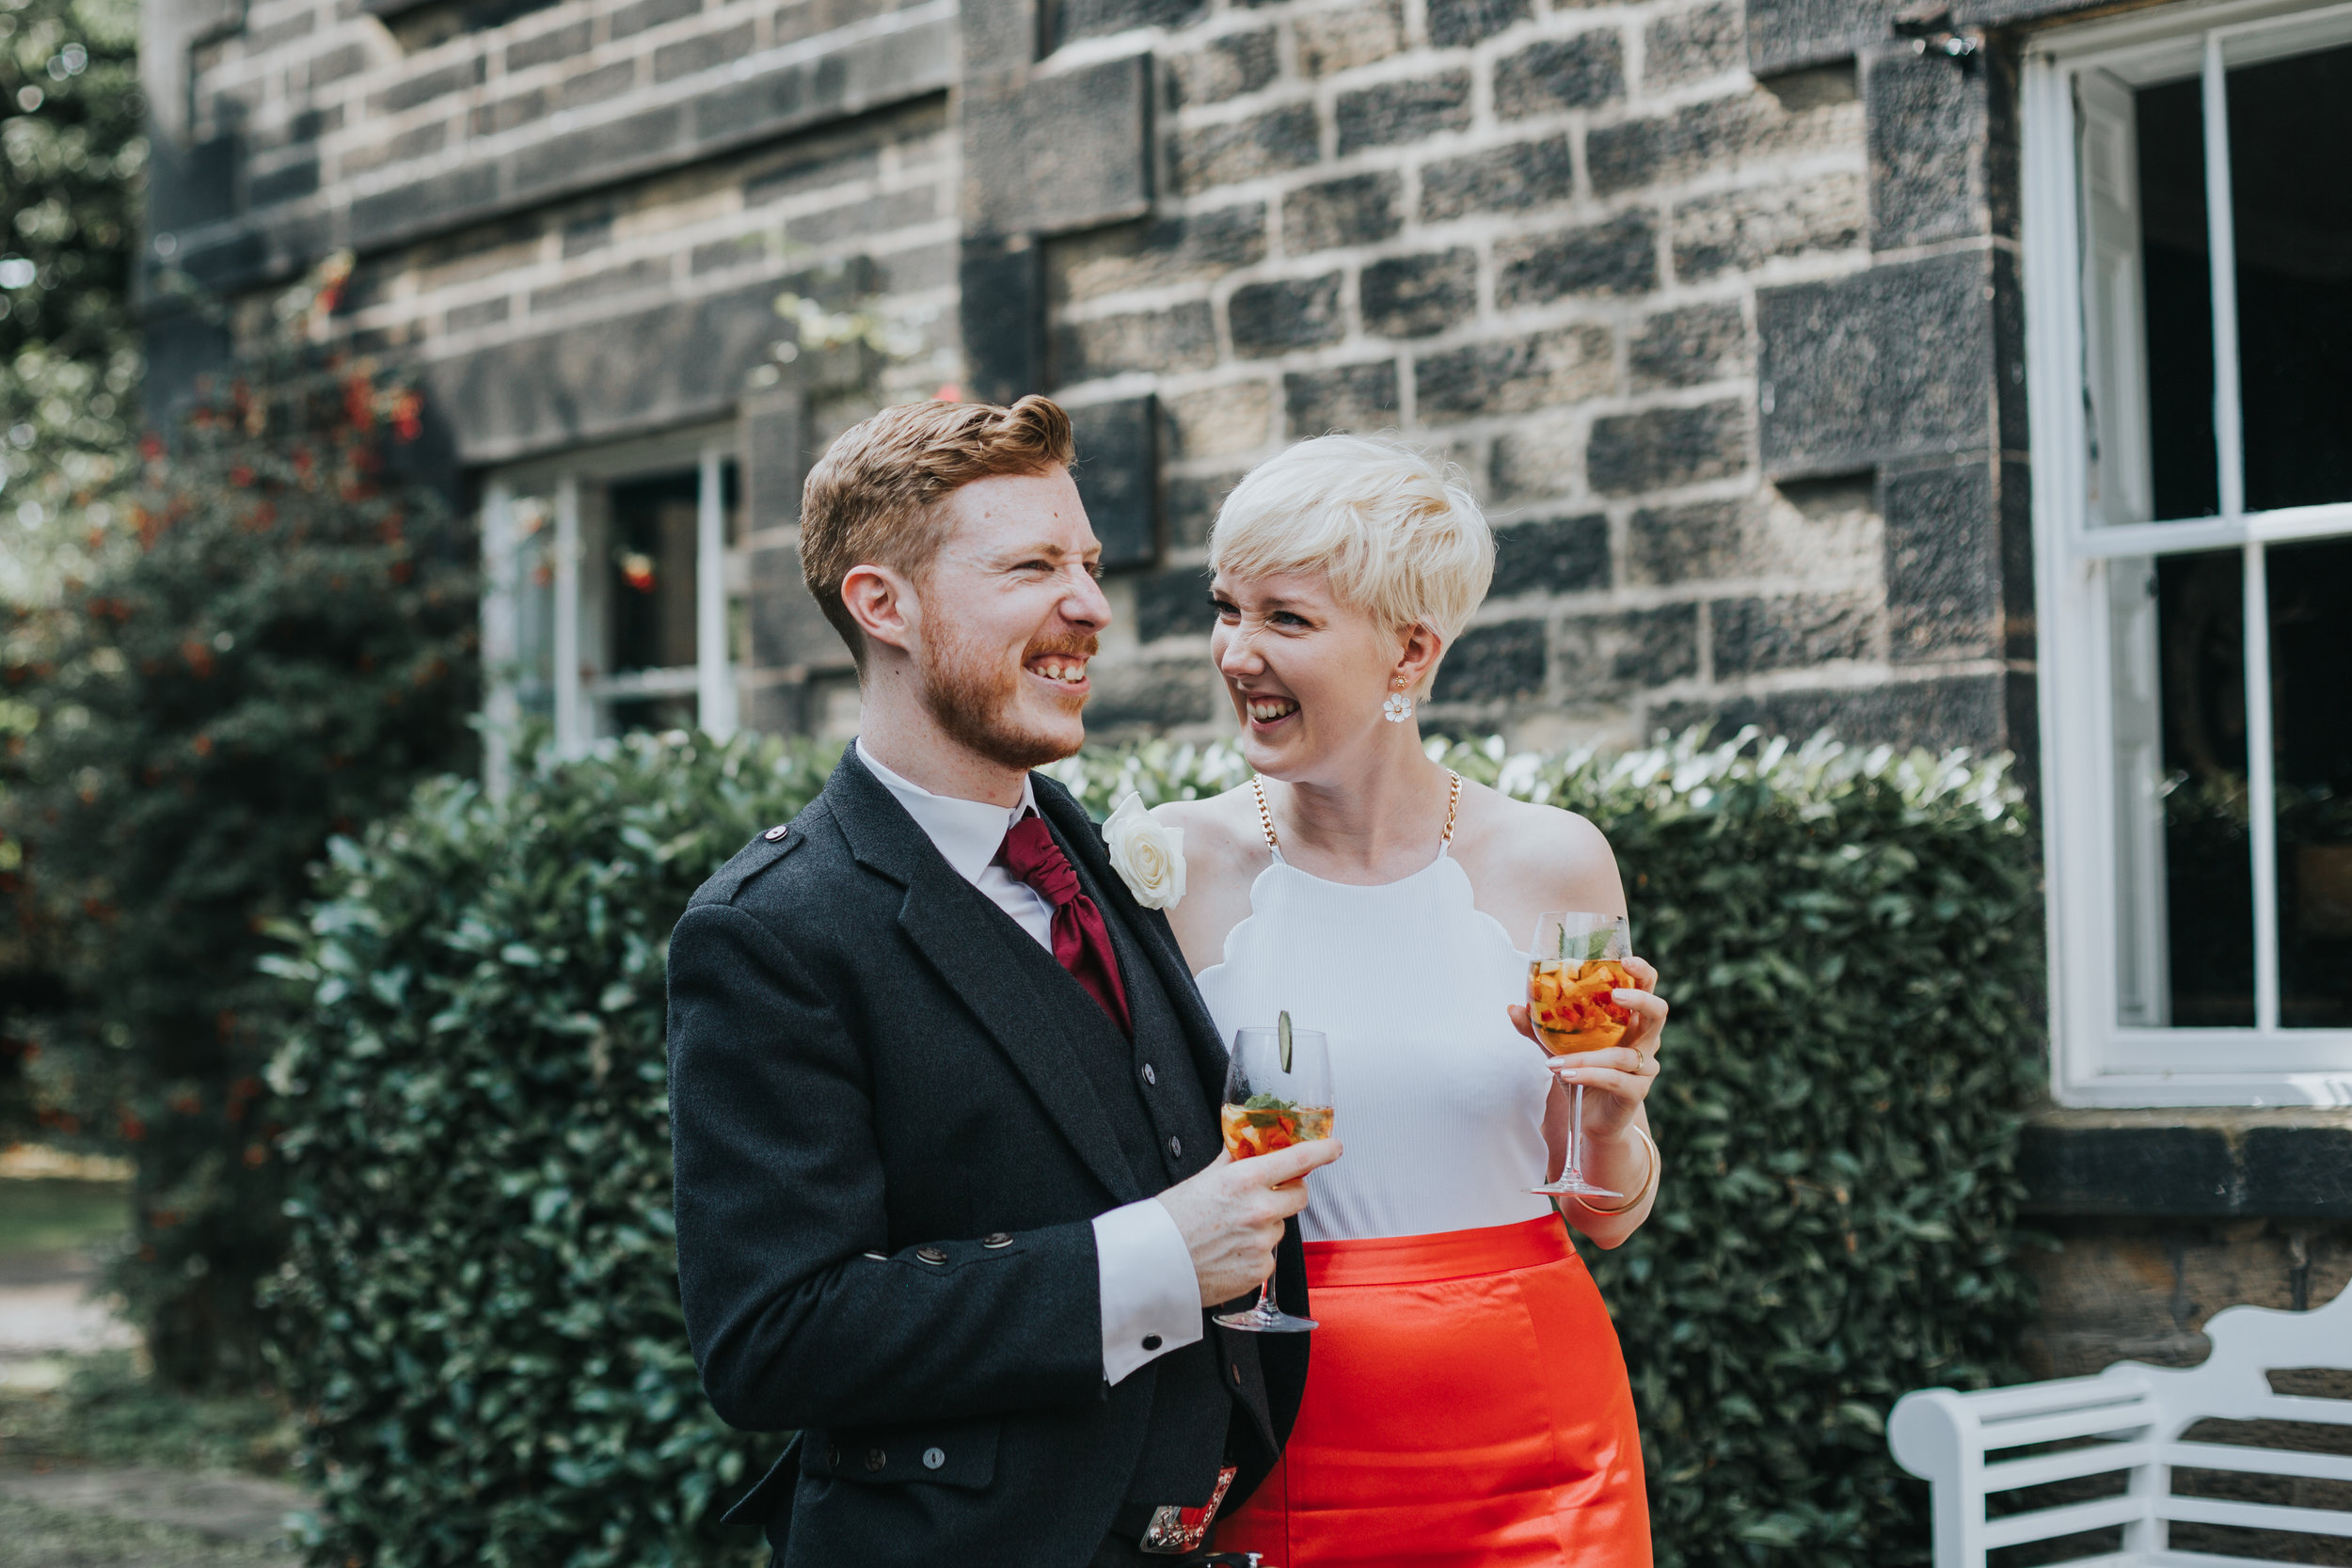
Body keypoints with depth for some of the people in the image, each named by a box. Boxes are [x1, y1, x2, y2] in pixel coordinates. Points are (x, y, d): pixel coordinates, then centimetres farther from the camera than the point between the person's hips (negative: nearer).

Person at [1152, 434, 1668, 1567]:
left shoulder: (1551, 865, -3)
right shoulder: (1174, 866, -6)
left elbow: (1607, 1216, 6)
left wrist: (1613, 1110, -13)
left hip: (1535, 1457, 1)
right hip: (1284, 1462, -1)